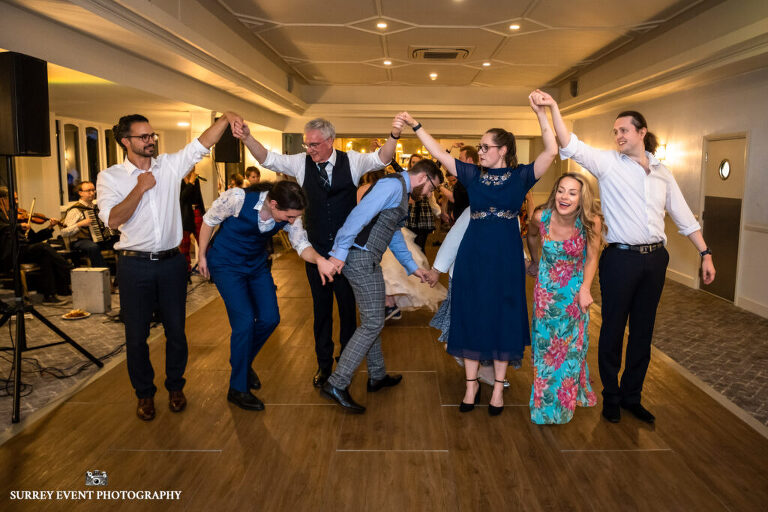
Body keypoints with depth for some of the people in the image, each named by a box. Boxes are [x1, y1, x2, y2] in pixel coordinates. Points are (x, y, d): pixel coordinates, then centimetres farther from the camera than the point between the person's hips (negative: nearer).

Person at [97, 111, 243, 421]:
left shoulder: (171, 165, 5)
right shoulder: (110, 177, -1)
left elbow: (203, 143, -2)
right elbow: (113, 219, -13)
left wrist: (226, 118, -15)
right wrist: (140, 188, -13)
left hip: (171, 262, 2)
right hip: (135, 265, -2)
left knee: (176, 330, 10)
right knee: (136, 334, 8)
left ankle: (175, 387, 30)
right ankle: (144, 393, 28)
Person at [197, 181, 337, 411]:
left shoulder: (289, 214, -18)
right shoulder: (238, 198, -31)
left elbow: (301, 244, -17)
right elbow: (209, 221, -15)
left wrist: (319, 259, -40)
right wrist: (202, 256, -5)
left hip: (257, 264, 5)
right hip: (226, 265, -5)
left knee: (270, 318, -1)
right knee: (245, 321, -14)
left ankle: (243, 362, 29)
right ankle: (237, 389, 3)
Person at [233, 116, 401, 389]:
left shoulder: (351, 161, -4)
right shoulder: (301, 163, -2)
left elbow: (380, 159, -11)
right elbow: (268, 159, -4)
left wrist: (394, 135, -30)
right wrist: (247, 138, -21)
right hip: (316, 250, 1)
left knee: (347, 303, 11)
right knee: (321, 306, 12)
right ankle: (324, 363, 29)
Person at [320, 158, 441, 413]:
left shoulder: (400, 192, 22)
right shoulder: (394, 184, -11)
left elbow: (394, 236, 31)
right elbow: (360, 213, -22)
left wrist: (412, 267, 32)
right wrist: (340, 252, -24)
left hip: (366, 259, 10)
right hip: (361, 257, -10)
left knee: (372, 321, 18)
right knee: (372, 323, -7)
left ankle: (377, 376, 32)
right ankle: (336, 384, -4)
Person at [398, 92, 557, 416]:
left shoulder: (520, 176, 1)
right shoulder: (472, 174, 6)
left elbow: (551, 151, -11)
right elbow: (439, 154, 3)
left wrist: (541, 113, -17)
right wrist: (416, 126, 0)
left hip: (506, 255, -2)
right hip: (473, 254, 2)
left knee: (502, 318, 6)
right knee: (471, 315, 6)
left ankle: (498, 386, 20)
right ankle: (472, 384, 20)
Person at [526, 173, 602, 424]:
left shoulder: (591, 222, -23)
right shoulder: (540, 216, -19)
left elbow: (591, 259, -10)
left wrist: (585, 289, -16)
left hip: (575, 288, -1)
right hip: (546, 287, 1)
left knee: (572, 344, 10)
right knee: (544, 340, 8)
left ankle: (569, 397, 33)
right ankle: (544, 403, 27)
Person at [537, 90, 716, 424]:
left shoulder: (662, 172, 10)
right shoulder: (608, 162, -2)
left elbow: (683, 216, 13)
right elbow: (572, 147, -17)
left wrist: (705, 254, 9)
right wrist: (554, 109, -28)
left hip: (654, 258, 4)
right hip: (621, 258, -4)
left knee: (643, 331, 12)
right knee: (613, 330, 5)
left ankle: (632, 396, 28)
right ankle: (611, 397, 23)